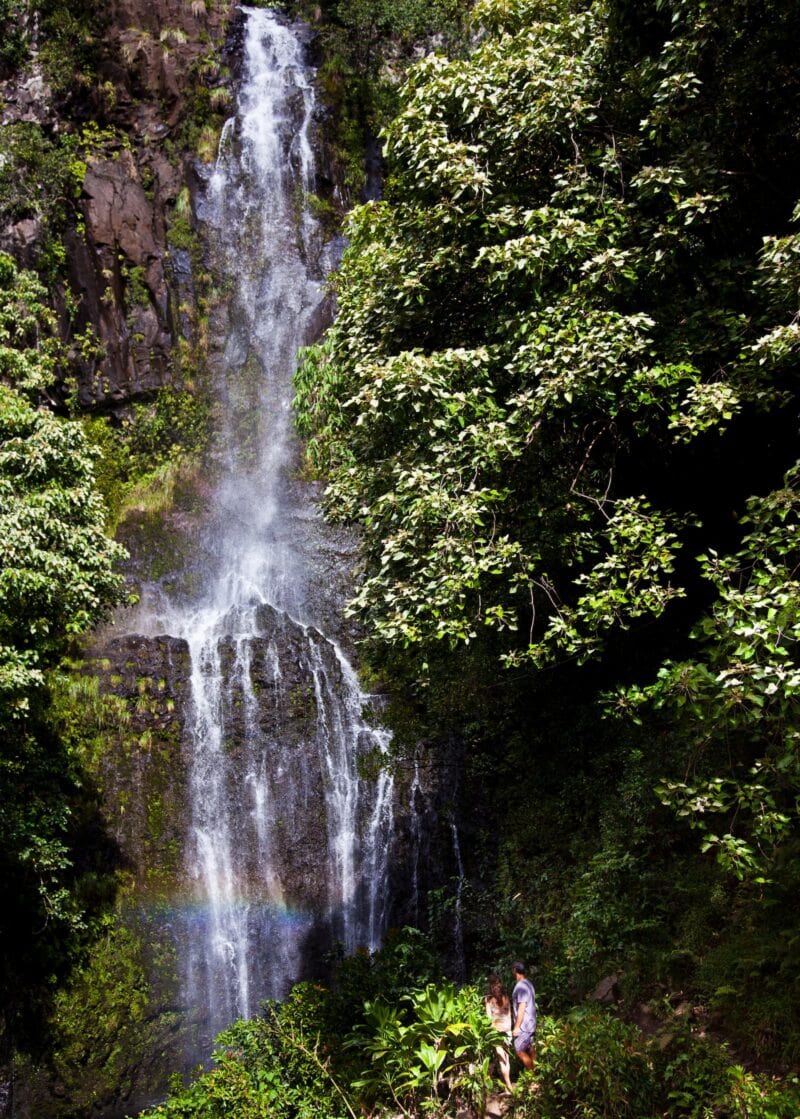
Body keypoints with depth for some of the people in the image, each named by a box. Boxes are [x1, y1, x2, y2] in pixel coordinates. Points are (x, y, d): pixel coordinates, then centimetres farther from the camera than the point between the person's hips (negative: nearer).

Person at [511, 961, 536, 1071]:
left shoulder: (520, 986, -21)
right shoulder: (528, 983, 8)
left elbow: (521, 1008, -24)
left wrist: (517, 1027, -20)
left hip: (523, 1025, -9)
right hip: (530, 1023, 9)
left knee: (519, 1051, -3)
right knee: (529, 1049, 17)